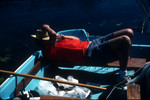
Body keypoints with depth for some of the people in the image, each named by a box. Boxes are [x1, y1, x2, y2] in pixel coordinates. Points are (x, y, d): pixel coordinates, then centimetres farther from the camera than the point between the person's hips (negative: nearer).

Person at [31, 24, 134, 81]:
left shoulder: (58, 42, 19)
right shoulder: (48, 51, -9)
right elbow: (53, 35, -28)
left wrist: (64, 37, 11)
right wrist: (45, 27, -8)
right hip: (90, 53, -10)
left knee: (129, 32, 5)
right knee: (125, 40, -26)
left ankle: (123, 62, 18)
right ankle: (123, 75, -10)